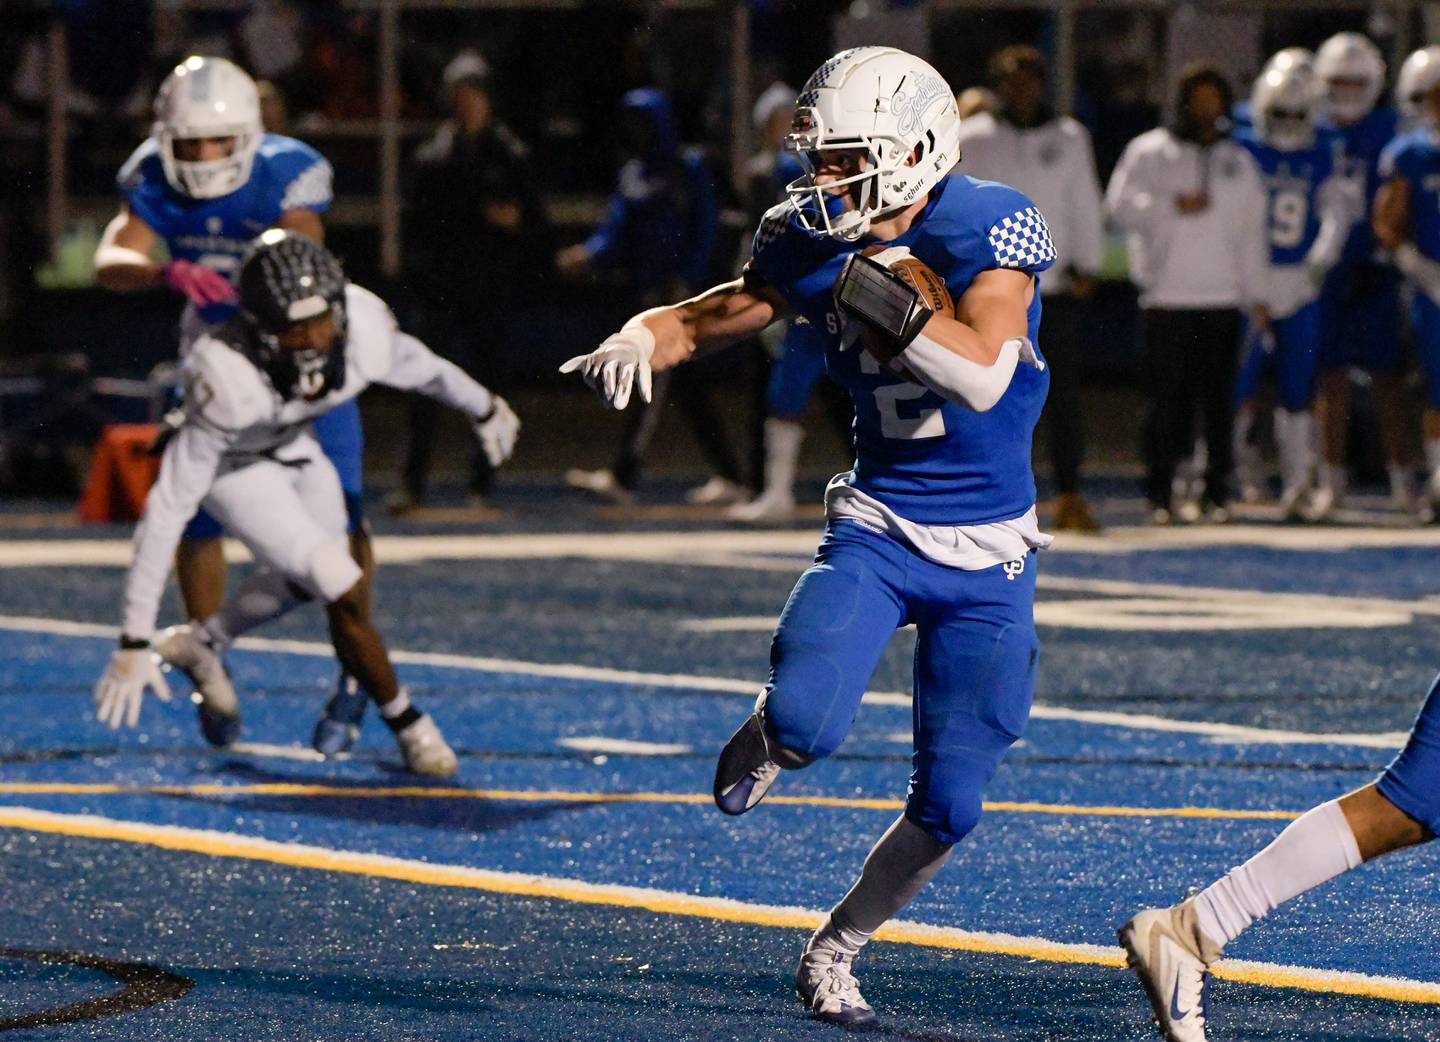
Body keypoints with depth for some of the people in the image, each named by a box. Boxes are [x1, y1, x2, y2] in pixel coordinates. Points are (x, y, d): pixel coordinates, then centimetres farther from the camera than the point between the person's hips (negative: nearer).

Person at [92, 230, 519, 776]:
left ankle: (201, 644, 50)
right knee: (345, 594, -14)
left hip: (295, 449, 6)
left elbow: (422, 369, -4)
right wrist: (133, 642, -37)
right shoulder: (226, 380, -42)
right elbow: (166, 510, -37)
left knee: (304, 579, 25)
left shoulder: (364, 329, -30)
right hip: (234, 466, -6)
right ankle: (408, 725, 9)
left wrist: (485, 409, 17)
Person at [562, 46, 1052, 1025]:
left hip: (987, 558, -1)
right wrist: (641, 338, -17)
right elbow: (702, 318, 6)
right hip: (876, 526, 2)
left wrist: (880, 293, -35)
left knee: (949, 806, 1)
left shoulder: (993, 228, -17)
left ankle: (837, 949, 27)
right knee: (806, 721, -26)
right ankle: (769, 736, 13)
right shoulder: (812, 247, -5)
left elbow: (984, 376, -30)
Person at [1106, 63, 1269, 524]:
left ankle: (1216, 491, 6)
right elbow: (1120, 204, -5)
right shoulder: (1149, 152, 6)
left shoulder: (1238, 162, 16)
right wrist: (1173, 206, -15)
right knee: (1166, 398, -4)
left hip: (1223, 299, 3)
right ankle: (1160, 493, 1)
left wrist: (1256, 294, 11)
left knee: (1219, 400, 1)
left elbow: (1251, 231, 16)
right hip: (1166, 295, -3)